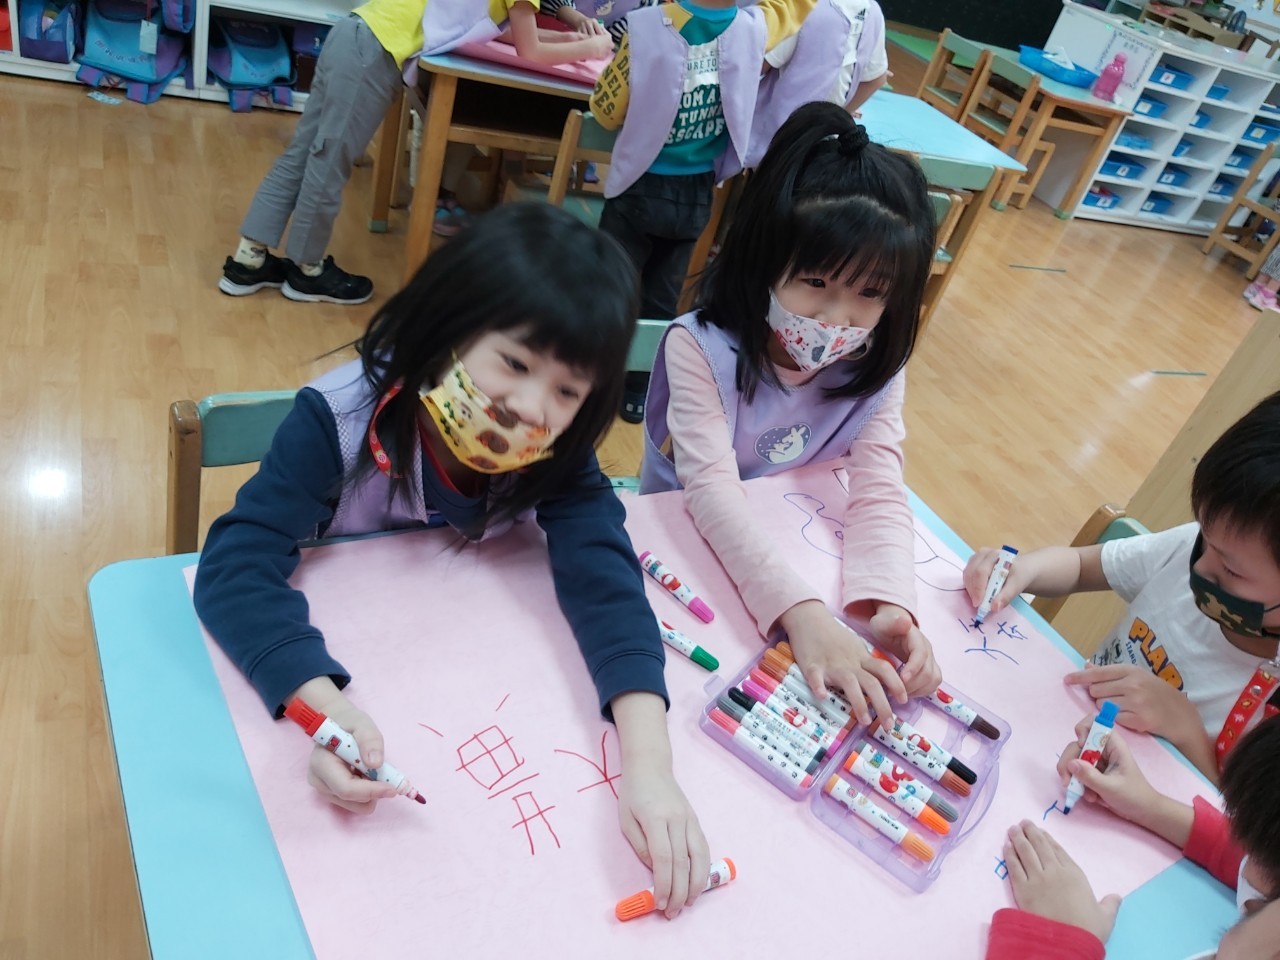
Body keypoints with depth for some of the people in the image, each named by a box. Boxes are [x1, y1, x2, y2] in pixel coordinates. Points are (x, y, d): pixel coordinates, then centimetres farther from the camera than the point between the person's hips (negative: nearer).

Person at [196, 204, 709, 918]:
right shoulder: (340, 419, -28)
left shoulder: (558, 455, -20)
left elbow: (606, 576, -31)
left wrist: (649, 764, -45)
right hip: (331, 658, -2)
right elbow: (237, 564, -34)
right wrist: (324, 705, -52)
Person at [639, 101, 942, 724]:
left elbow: (880, 490, -18)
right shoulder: (700, 347, -23)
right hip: (686, 546, -3)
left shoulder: (876, 368, -9)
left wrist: (887, 603, -37)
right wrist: (800, 611, -46)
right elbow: (712, 488, -33)